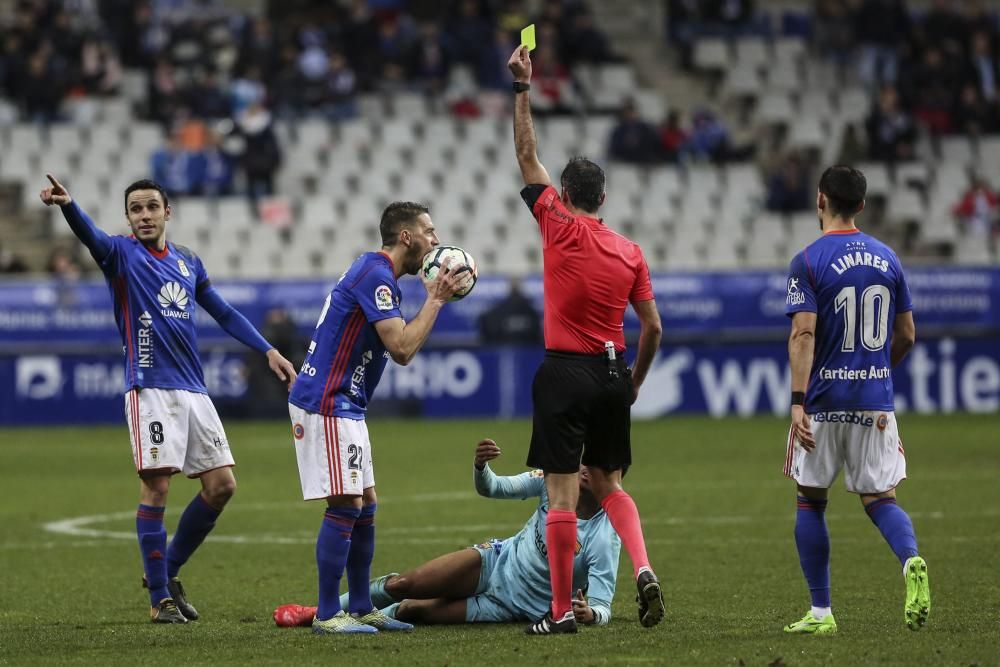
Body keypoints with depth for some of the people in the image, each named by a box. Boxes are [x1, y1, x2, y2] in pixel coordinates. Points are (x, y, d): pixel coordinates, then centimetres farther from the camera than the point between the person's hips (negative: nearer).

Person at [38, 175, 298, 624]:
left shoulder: (188, 262, 15)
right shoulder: (121, 254, -2)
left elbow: (224, 313, 24)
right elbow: (90, 236, -24)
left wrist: (268, 350, 16)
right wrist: (67, 205, -45)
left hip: (194, 389, 6)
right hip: (150, 388, -6)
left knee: (221, 485, 3)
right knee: (156, 486, -9)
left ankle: (168, 572, 19)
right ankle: (160, 597, 0)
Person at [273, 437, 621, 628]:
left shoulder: (605, 540, -22)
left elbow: (603, 607, -24)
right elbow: (491, 488, 2)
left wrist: (590, 613, -49)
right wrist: (480, 466, -22)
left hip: (516, 608, -4)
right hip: (497, 561, 4)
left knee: (411, 610, -19)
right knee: (403, 585, -12)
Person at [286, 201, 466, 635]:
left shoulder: (378, 274, 17)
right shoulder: (374, 274, -16)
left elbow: (402, 348, 20)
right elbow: (402, 349, -21)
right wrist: (435, 299, -13)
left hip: (343, 406, 11)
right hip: (326, 404, -11)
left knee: (364, 506, 12)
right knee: (345, 506, -11)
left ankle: (361, 609, 17)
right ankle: (328, 615, -9)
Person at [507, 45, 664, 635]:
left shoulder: (560, 227, -5)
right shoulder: (631, 252, 5)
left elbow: (528, 157, 2)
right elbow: (653, 328, 7)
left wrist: (522, 90, 7)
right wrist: (635, 382, 20)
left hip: (565, 372, -5)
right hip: (613, 374, 5)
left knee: (562, 493, -3)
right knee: (609, 482, 19)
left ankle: (561, 610, -2)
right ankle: (643, 569, -3)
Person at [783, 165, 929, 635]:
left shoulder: (809, 261, -7)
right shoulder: (887, 258, 8)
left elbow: (803, 335, -16)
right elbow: (906, 336, 11)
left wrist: (798, 403, -20)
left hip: (824, 401, -3)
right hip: (875, 399, 3)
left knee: (810, 500, 10)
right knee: (880, 497, 9)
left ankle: (820, 612, 9)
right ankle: (911, 561, -22)